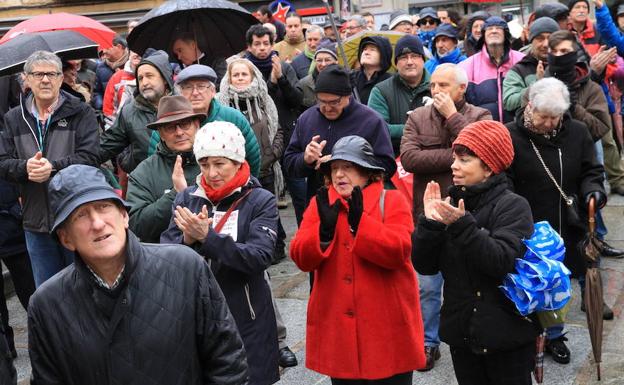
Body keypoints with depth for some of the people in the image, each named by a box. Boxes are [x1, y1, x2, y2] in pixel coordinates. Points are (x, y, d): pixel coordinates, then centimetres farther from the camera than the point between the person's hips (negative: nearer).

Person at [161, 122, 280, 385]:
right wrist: (187, 239, -24)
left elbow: (259, 257, -18)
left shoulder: (261, 201, -5)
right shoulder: (187, 199, 3)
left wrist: (207, 237, -26)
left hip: (246, 319, -2)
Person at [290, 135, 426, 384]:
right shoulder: (320, 204, 5)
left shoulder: (392, 201, -3)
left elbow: (398, 251, -18)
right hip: (337, 327, 3)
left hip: (386, 326, -3)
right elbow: (301, 258, -5)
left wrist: (359, 221, -25)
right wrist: (324, 229, -22)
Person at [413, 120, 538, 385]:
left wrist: (462, 226, -29)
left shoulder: (513, 205, -10)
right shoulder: (451, 204, 4)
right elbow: (424, 266, 0)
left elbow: (502, 262, -23)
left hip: (506, 335, -5)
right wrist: (430, 223, -14)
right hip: (461, 333, 5)